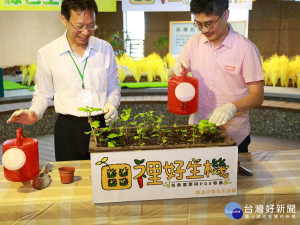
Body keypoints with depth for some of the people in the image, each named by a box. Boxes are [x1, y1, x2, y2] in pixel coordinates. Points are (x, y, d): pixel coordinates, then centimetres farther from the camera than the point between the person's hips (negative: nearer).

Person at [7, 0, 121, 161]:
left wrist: (112, 104, -2)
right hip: (68, 129, -1)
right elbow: (43, 94, 8)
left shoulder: (105, 48, 4)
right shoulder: (46, 54, -2)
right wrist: (34, 113, -10)